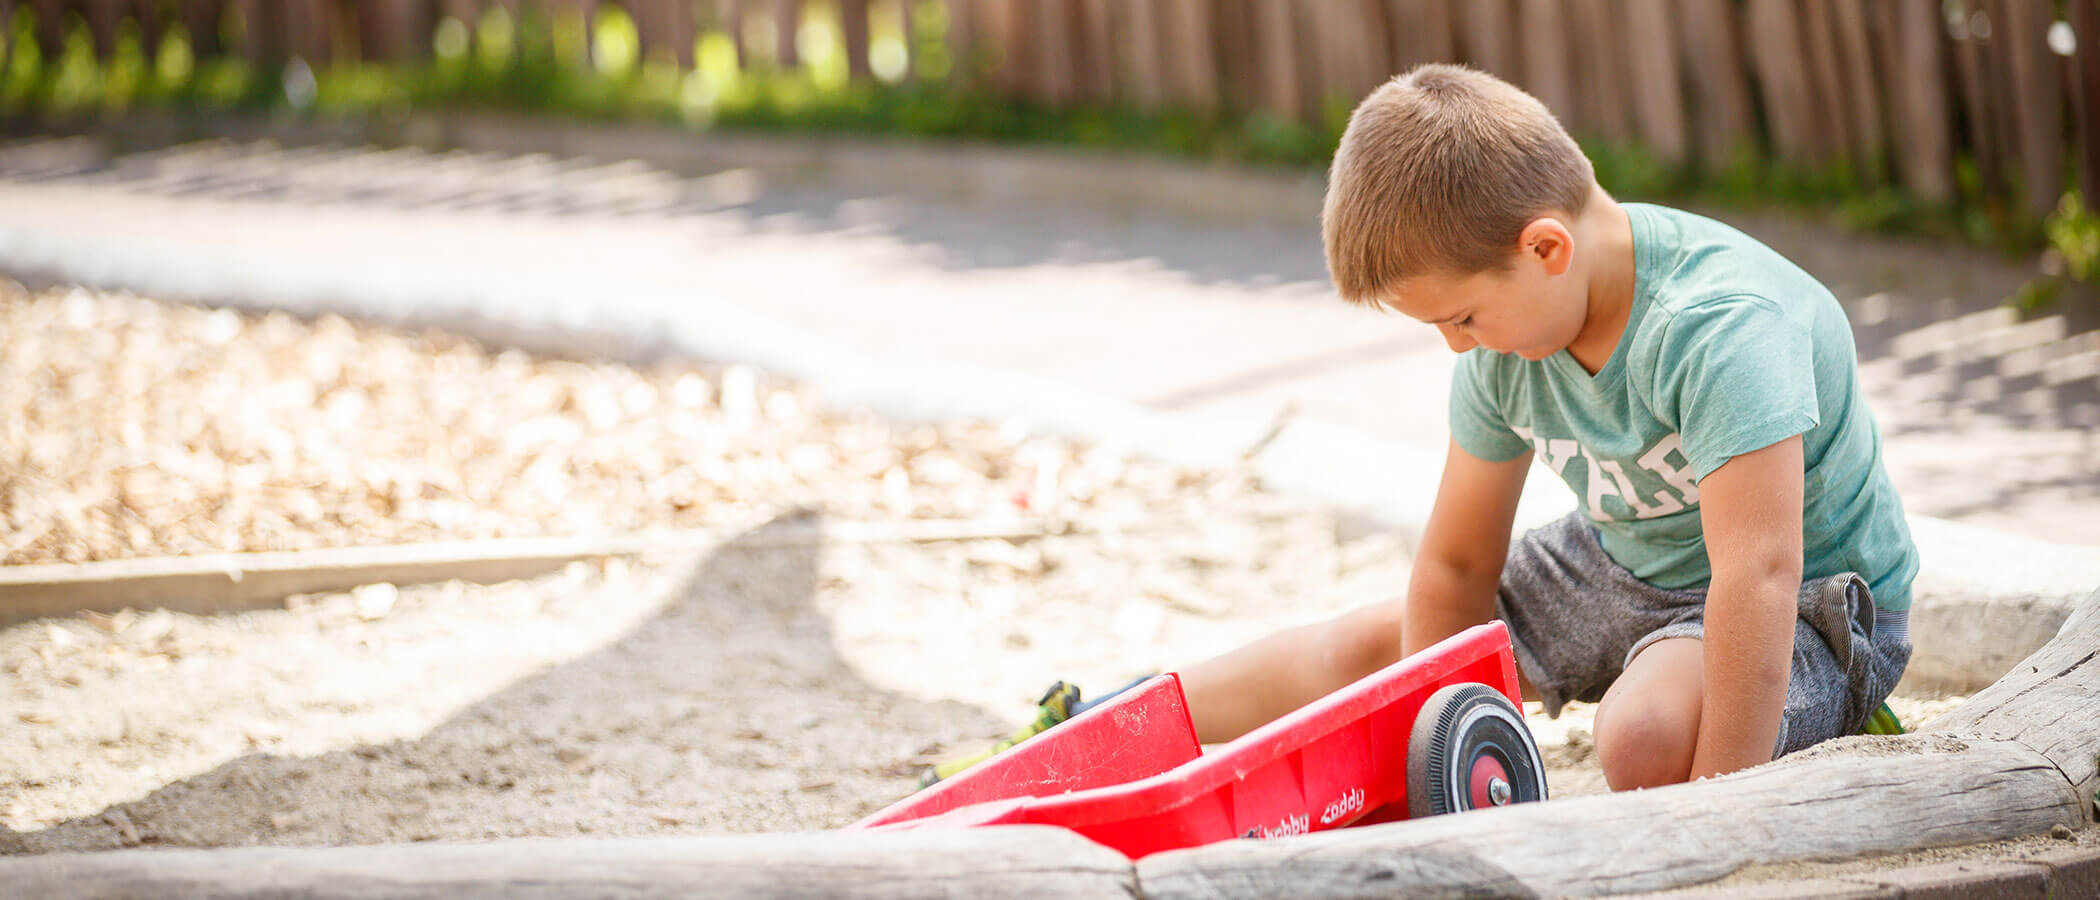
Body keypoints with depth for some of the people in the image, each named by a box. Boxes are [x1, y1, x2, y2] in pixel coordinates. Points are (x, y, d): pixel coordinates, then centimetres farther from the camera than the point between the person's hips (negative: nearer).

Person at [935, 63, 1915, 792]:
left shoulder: (1721, 326, -35)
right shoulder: (1503, 349, -10)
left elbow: (1758, 570, -41)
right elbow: (1456, 563, -1)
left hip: (1811, 605, -7)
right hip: (1625, 563, 7)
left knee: (1645, 732, -38)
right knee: (1365, 644, 10)